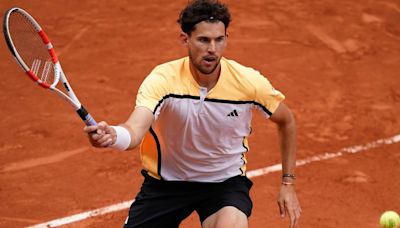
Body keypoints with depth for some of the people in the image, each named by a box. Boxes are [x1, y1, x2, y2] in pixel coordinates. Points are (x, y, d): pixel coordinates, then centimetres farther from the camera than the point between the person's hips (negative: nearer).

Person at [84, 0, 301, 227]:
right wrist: (111, 135, -63)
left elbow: (286, 121, 2)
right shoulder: (163, 80, -23)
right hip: (166, 181, 1)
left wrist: (288, 183, 0)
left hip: (226, 181, -1)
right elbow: (135, 131, -39)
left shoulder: (249, 82, -18)